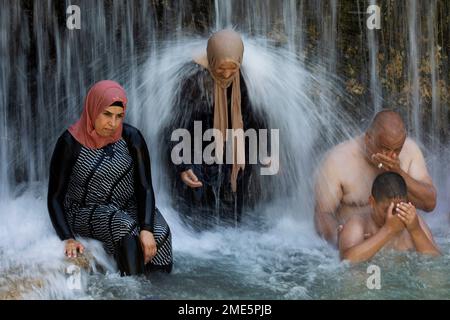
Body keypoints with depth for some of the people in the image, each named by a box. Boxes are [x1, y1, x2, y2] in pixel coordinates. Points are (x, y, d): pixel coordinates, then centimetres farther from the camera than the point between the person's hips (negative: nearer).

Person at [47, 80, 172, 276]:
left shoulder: (131, 138, -4)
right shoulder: (70, 143, -10)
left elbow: (145, 188, -9)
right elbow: (55, 197, -8)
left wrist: (146, 229, -26)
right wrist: (68, 238, -23)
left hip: (130, 208, 3)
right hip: (86, 214, -3)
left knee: (159, 233, -29)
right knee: (124, 227, -35)